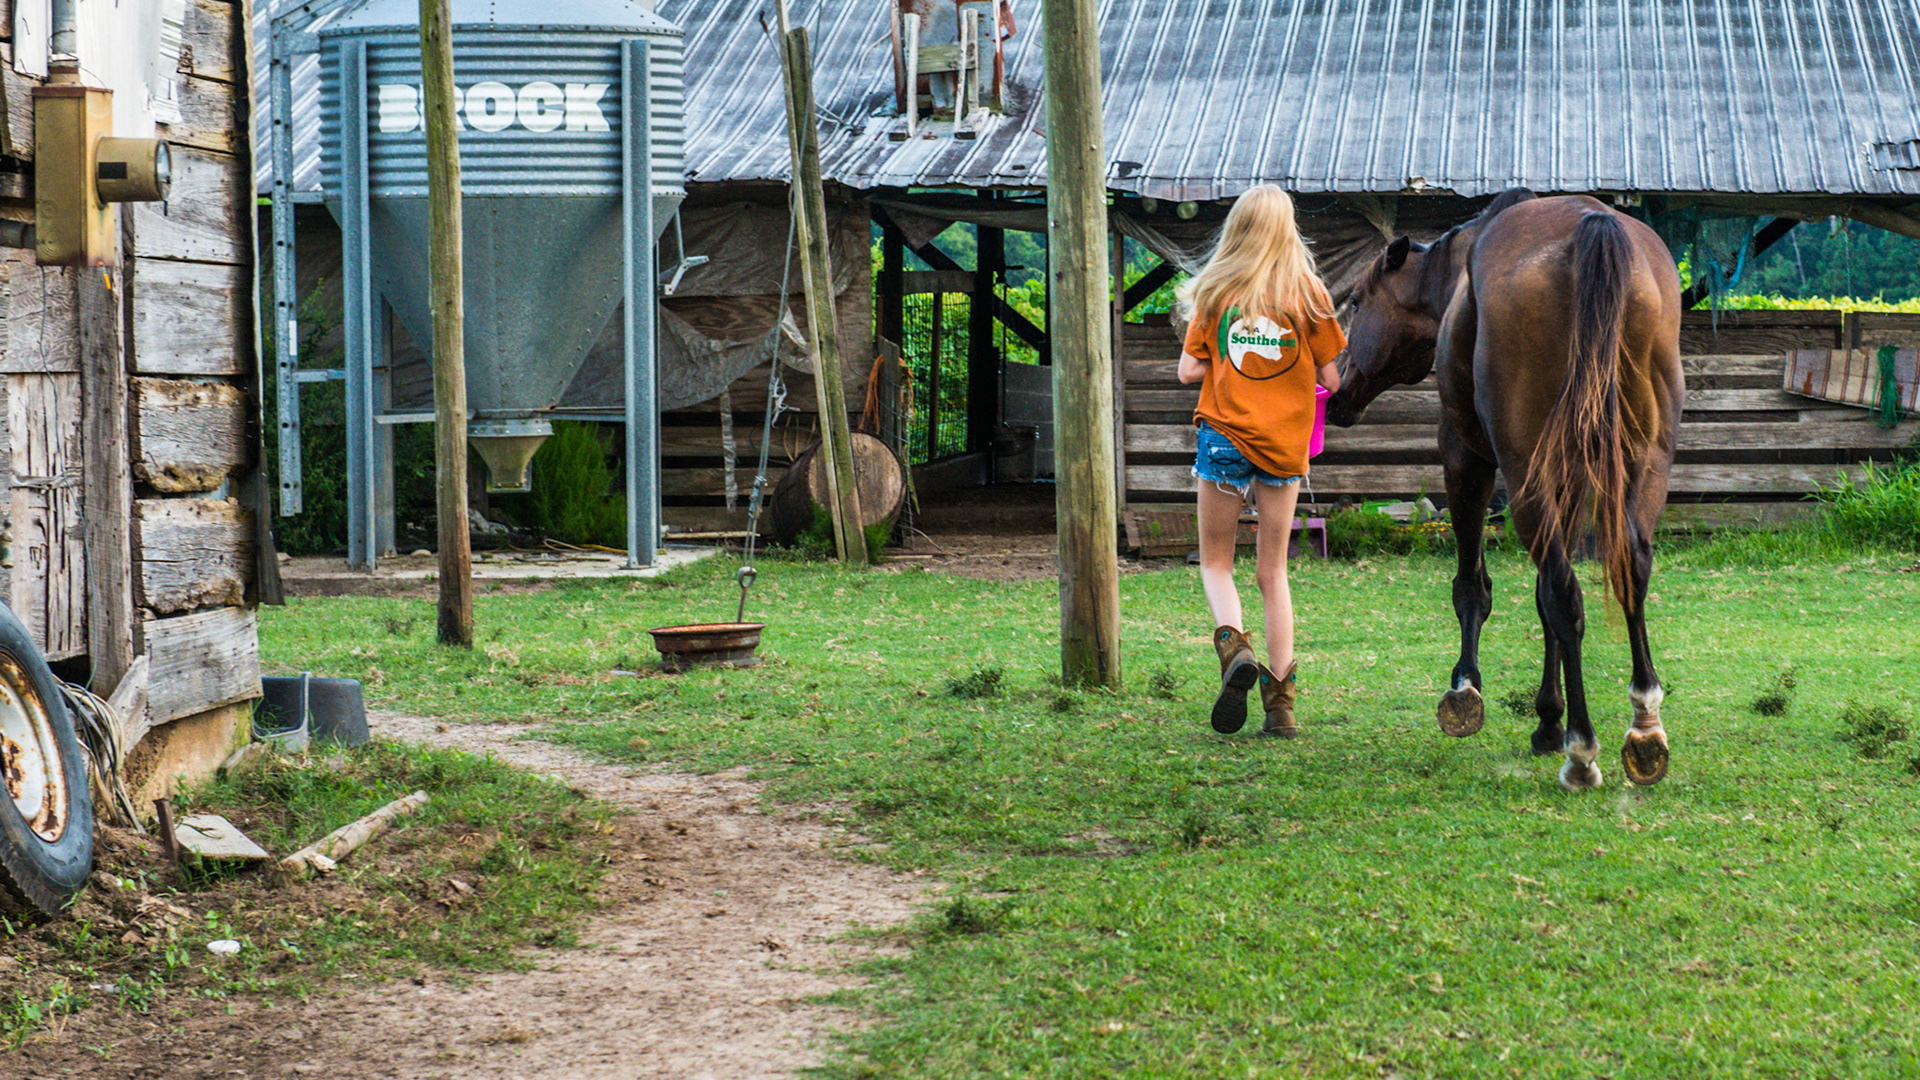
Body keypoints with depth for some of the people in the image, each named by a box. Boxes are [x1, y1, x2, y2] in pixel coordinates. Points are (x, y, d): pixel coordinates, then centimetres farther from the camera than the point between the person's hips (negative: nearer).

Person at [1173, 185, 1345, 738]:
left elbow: (1189, 370, -2)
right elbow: (1332, 378, 0)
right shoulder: (1308, 293, -2)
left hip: (1225, 435, -1)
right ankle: (1281, 701, 2)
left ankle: (1233, 644, -18)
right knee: (1273, 571, 9)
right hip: (1285, 442, 1)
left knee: (1216, 561, 12)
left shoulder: (1216, 291, -1)